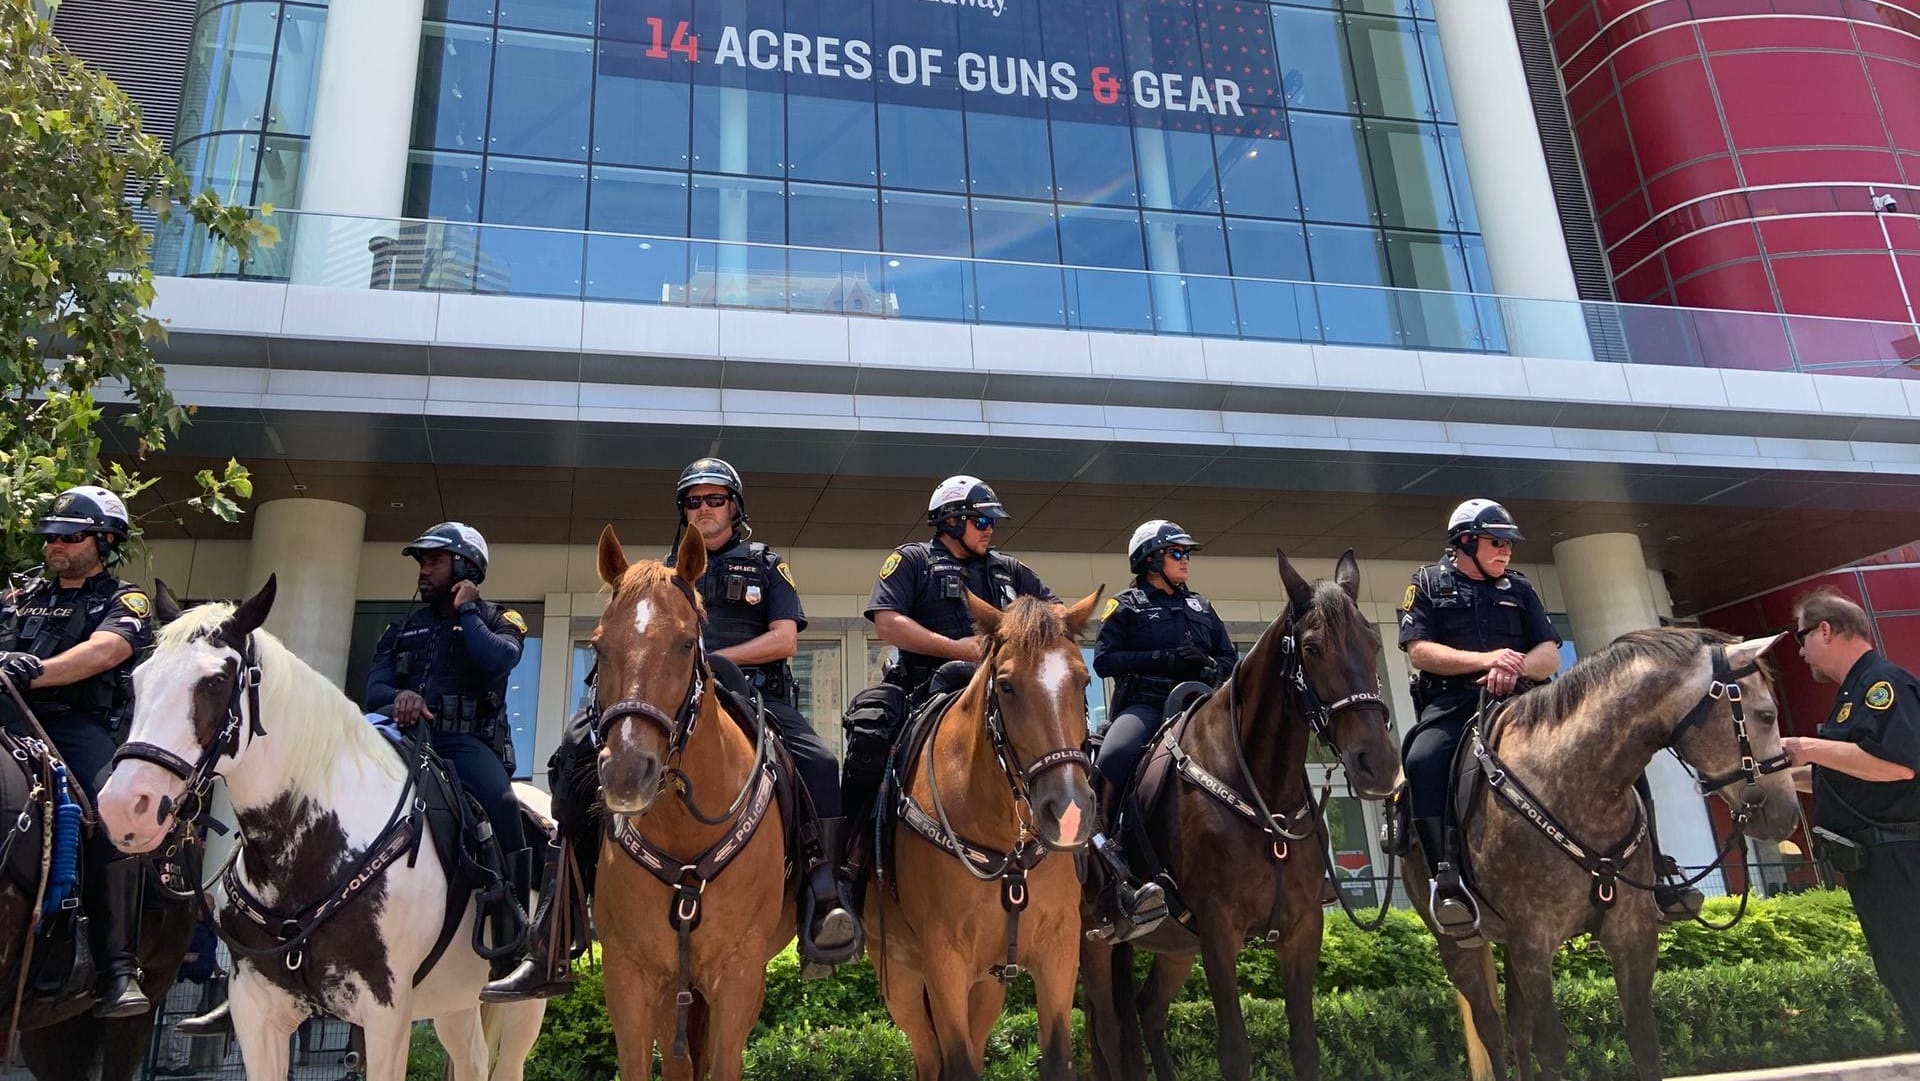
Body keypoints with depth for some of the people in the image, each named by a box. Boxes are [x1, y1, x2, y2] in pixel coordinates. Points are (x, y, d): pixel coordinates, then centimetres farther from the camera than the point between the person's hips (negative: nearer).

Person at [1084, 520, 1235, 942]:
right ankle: (1111, 889, -32)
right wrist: (1164, 659, -12)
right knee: (1114, 758, -35)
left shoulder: (1201, 607, 25)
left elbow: (1231, 655, 24)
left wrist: (1214, 669, -1)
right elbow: (1103, 660, -2)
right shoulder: (1126, 606, 9)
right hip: (1143, 704, -5)